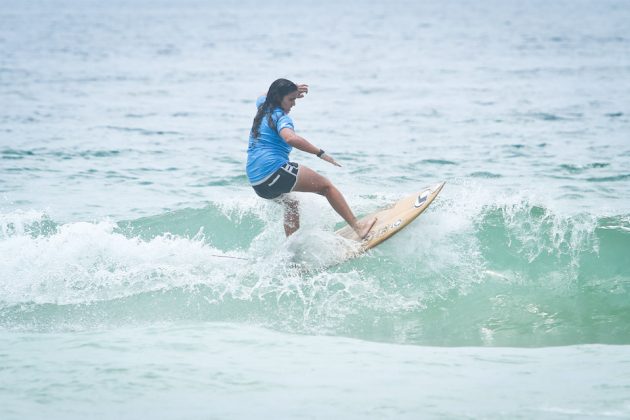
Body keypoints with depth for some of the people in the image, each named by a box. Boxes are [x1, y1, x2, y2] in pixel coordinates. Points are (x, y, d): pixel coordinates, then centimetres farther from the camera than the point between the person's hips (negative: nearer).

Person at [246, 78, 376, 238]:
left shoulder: (262, 108, 18)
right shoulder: (281, 117, -7)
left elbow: (263, 97, 45)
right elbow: (291, 138, -30)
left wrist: (292, 90, 36)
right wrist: (320, 153, -27)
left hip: (257, 182, 9)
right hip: (274, 170, -9)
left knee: (291, 203, 33)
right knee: (326, 186, 0)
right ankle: (357, 227, -8)